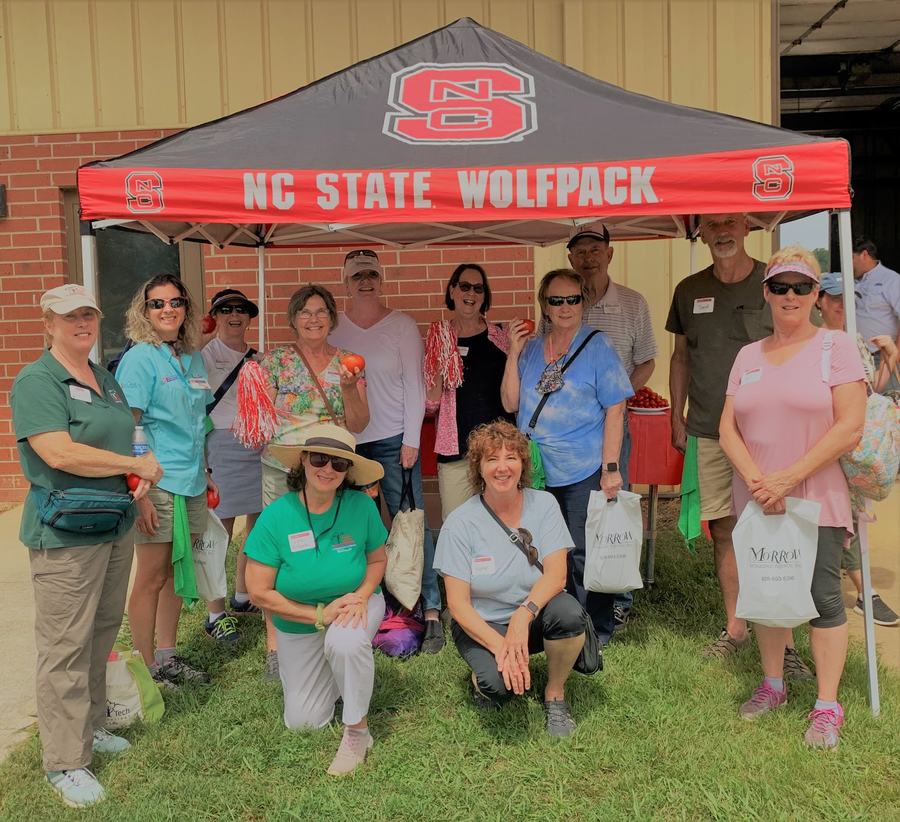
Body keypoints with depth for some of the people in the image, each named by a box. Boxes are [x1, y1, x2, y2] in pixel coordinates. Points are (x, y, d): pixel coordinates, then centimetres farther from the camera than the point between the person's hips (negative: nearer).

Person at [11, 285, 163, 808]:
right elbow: (60, 454, -23)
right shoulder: (36, 382, -11)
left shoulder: (107, 380, 13)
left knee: (104, 633, 18)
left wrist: (142, 475, 1)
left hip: (117, 525, 8)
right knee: (66, 647, -1)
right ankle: (65, 763, 9)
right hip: (66, 533, -8)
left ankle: (91, 726, 34)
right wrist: (137, 463, -16)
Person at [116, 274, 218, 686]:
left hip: (190, 483, 7)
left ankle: (167, 657, 28)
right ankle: (147, 669, 15)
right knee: (152, 577, 2)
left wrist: (206, 473, 20)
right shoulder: (140, 359, -9)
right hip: (157, 483, -7)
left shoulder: (194, 359, 11)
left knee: (176, 573, 15)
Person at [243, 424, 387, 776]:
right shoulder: (276, 516, -21)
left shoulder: (362, 506, -18)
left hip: (356, 606, -1)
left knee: (345, 642, -37)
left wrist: (362, 595, -21)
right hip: (298, 623, 1)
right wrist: (319, 615, -23)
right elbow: (259, 592, -18)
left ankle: (357, 731, -14)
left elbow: (377, 559, -1)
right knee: (302, 722, 6)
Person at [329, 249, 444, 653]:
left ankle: (431, 611, 1)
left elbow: (414, 385, -1)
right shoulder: (332, 328, 7)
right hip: (346, 441, 3)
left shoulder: (402, 326, 0)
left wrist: (411, 440, -6)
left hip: (393, 440, -3)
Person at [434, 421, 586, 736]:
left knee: (568, 612, -31)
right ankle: (483, 676, 8)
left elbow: (556, 574, -16)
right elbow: (458, 603, -13)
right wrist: (499, 645, -26)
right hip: (483, 625, -2)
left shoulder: (543, 504, -7)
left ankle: (555, 693, -4)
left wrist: (523, 614, -34)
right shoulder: (460, 523, -12)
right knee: (500, 684, -30)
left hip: (533, 617, 2)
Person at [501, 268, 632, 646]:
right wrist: (513, 354, -5)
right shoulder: (531, 349, 9)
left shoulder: (597, 346, -3)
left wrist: (611, 468, -13)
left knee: (582, 554, 2)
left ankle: (596, 630, 20)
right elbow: (510, 403, 5)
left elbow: (615, 409, -7)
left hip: (583, 471, -4)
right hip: (537, 471, 5)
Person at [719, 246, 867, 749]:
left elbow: (850, 426, -12)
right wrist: (757, 481, -11)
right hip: (757, 501, 4)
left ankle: (827, 707, 12)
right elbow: (728, 429, 5)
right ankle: (773, 684, 29)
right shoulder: (749, 356, 9)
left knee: (823, 597, 0)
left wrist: (789, 478, -16)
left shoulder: (836, 347, -3)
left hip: (818, 500, -4)